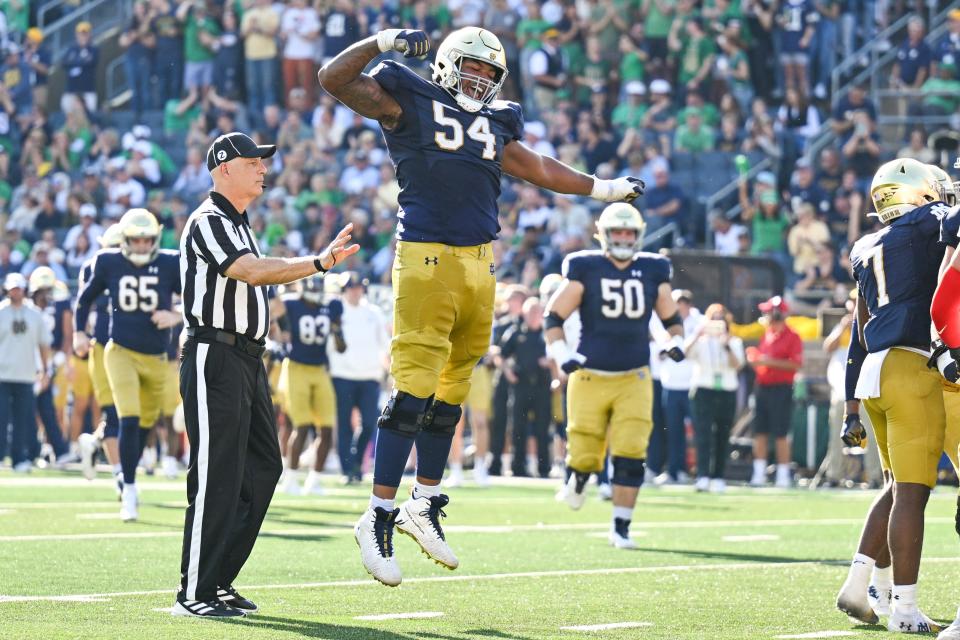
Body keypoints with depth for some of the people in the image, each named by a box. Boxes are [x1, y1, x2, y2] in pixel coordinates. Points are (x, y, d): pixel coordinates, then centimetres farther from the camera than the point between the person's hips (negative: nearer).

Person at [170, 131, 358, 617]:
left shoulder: (239, 223, 20)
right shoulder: (208, 221, -12)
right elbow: (251, 271, -27)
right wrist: (319, 263, -34)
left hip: (248, 359, 10)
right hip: (213, 357, -10)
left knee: (263, 468, 10)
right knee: (217, 476, -12)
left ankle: (219, 582, 15)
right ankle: (193, 595, -10)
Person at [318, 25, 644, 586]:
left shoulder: (494, 125, 19)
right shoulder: (408, 104, 3)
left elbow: (536, 168, 32)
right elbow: (334, 78, -2)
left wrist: (604, 189, 38)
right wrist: (384, 42, -12)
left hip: (480, 263, 7)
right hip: (426, 261, -7)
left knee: (452, 392, 11)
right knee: (414, 391, -11)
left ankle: (424, 506, 23)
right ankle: (379, 516, -7)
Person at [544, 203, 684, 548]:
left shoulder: (652, 272, 6)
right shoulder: (585, 269, -4)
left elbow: (671, 318, 19)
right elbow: (554, 316, 0)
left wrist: (677, 342, -1)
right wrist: (561, 353, -14)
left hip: (634, 379, 2)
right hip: (590, 377, -2)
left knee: (630, 454, -12)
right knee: (585, 455, -1)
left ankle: (621, 527, -3)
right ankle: (578, 475, 38)